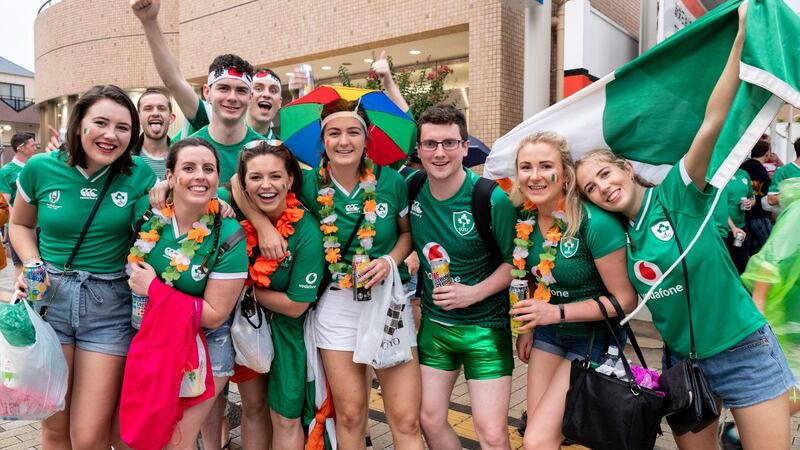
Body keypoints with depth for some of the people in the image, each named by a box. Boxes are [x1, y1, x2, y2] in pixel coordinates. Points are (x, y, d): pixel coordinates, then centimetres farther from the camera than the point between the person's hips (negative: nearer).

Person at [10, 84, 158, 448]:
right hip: (48, 298, 1)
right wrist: (34, 265, -3)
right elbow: (20, 225, 14)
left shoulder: (140, 174, -4)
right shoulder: (40, 168, -2)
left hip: (111, 307, -1)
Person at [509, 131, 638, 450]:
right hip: (549, 331, 6)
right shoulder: (524, 218, -7)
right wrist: (527, 327, 7)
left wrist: (558, 312, -25)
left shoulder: (595, 223, -26)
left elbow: (625, 300, -19)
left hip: (593, 337, -5)